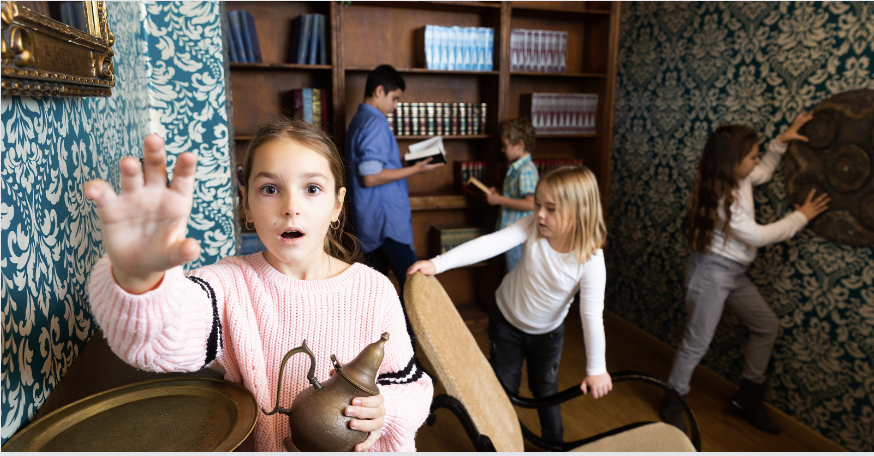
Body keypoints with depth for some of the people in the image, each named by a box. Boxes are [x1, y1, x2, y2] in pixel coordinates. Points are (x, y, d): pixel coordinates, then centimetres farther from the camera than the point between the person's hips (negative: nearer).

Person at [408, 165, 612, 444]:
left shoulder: (591, 261, -29)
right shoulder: (532, 227, -26)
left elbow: (592, 315, -27)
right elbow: (490, 244, -37)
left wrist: (596, 368, -22)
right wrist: (438, 264, -46)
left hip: (547, 332, -1)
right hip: (506, 321, 1)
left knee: (545, 390, 17)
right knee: (504, 389, 13)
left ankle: (554, 444, 45)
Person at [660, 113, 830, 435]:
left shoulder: (739, 178, 0)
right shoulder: (719, 199, -26)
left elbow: (763, 173, 24)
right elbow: (759, 236, -20)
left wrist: (781, 141, 11)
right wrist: (801, 217, -8)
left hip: (735, 273, 10)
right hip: (711, 272, -10)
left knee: (767, 325, 16)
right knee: (697, 343, -1)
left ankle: (748, 397, 30)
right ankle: (673, 404, 19)